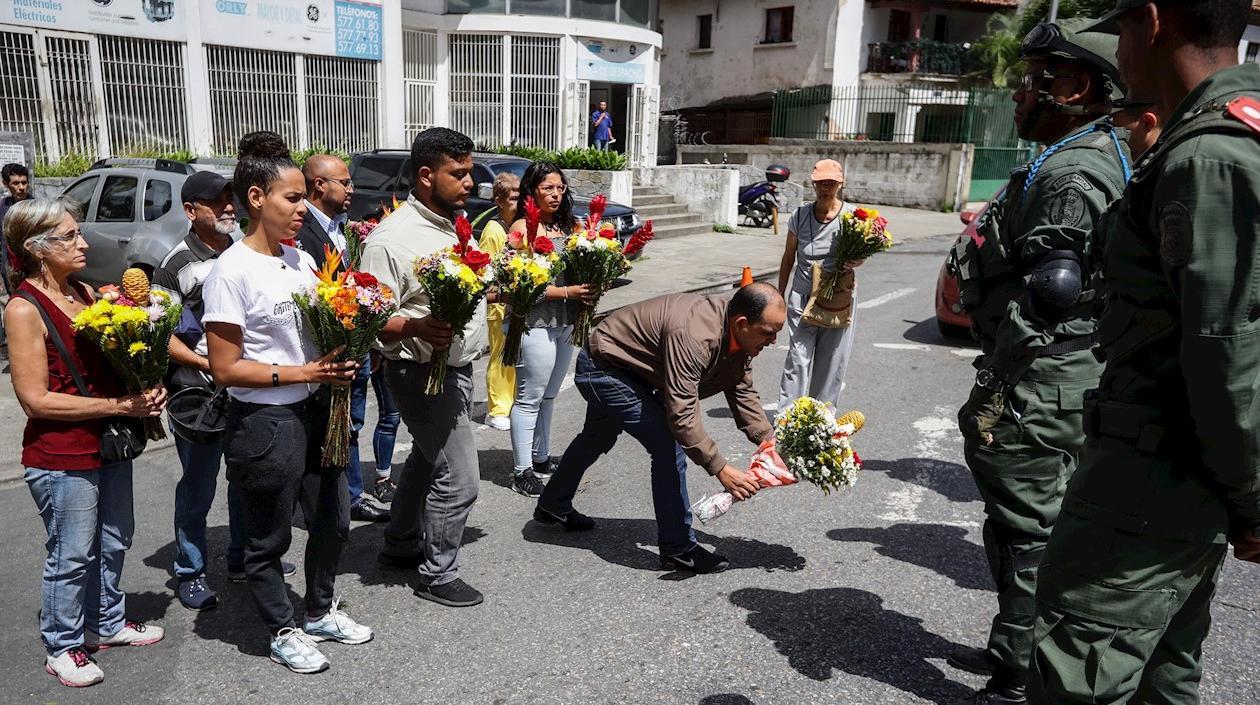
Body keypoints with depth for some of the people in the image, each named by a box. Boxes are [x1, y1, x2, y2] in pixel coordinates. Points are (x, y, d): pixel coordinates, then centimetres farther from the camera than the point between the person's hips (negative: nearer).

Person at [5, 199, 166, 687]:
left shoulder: (84, 292, 6)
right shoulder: (24, 308, -15)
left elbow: (115, 358, 15)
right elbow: (35, 400, -18)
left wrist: (145, 392, -5)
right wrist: (118, 405, -20)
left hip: (109, 445, 7)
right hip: (61, 456, -7)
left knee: (114, 541, 20)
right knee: (73, 555, 6)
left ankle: (107, 622, 39)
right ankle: (63, 646, 26)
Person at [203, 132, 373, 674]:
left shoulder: (302, 260, 5)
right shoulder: (232, 271, -16)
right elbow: (225, 368, -17)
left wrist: (341, 363, -5)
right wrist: (301, 373, -21)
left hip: (315, 412, 7)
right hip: (264, 424, -7)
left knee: (332, 520, 19)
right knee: (269, 540, 12)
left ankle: (321, 612, 42)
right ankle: (283, 632, 33)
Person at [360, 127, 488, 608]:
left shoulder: (456, 225, 8)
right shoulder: (392, 238, -20)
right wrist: (417, 328, -39)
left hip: (458, 366, 9)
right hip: (423, 372, -9)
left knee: (426, 461, 22)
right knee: (458, 478, -4)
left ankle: (400, 546, 41)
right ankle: (438, 574, 15)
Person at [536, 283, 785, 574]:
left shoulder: (739, 333, -13)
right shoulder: (693, 335, -39)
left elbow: (743, 393, -6)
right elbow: (682, 415, -40)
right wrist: (720, 469, -39)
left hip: (618, 365, 10)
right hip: (603, 368, -10)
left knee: (598, 439, 28)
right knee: (667, 444, -18)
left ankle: (553, 506, 52)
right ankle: (678, 549, -6)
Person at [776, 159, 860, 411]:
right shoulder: (800, 215, 0)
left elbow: (860, 255, 4)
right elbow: (788, 258, 10)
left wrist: (853, 263, -21)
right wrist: (780, 296, 13)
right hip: (803, 297, 0)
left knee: (832, 360, 5)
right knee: (798, 359, -7)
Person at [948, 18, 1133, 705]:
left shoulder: (1071, 172, -18)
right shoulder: (1094, 157, 17)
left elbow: (1047, 296, -25)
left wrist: (996, 393, -23)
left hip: (1036, 390, -11)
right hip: (1056, 390, 11)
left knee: (1026, 530, -1)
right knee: (1034, 523, 20)